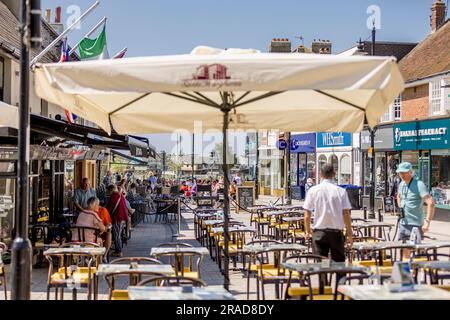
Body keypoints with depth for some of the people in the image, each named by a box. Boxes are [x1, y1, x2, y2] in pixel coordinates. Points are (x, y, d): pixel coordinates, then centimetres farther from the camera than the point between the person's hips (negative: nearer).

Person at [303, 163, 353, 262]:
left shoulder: (313, 190, -3)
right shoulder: (341, 191, -4)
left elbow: (307, 215, -2)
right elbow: (346, 214, -4)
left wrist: (307, 231, 14)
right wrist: (349, 234, 5)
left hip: (319, 232, 0)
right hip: (336, 232, 0)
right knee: (339, 263, 11)